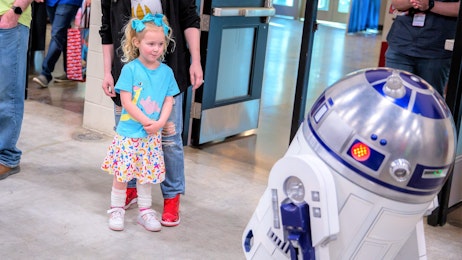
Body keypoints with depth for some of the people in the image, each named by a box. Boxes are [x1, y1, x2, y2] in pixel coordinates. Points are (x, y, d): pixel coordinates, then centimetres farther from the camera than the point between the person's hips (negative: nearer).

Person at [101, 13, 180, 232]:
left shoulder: (166, 72, 2)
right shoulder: (130, 69, -11)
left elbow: (169, 101, 3)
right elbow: (126, 102, -13)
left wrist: (159, 123, -13)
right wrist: (147, 122, -17)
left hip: (152, 135, 3)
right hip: (129, 133, -3)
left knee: (146, 174, 13)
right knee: (121, 174, 4)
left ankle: (145, 211, 26)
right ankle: (116, 209, 21)